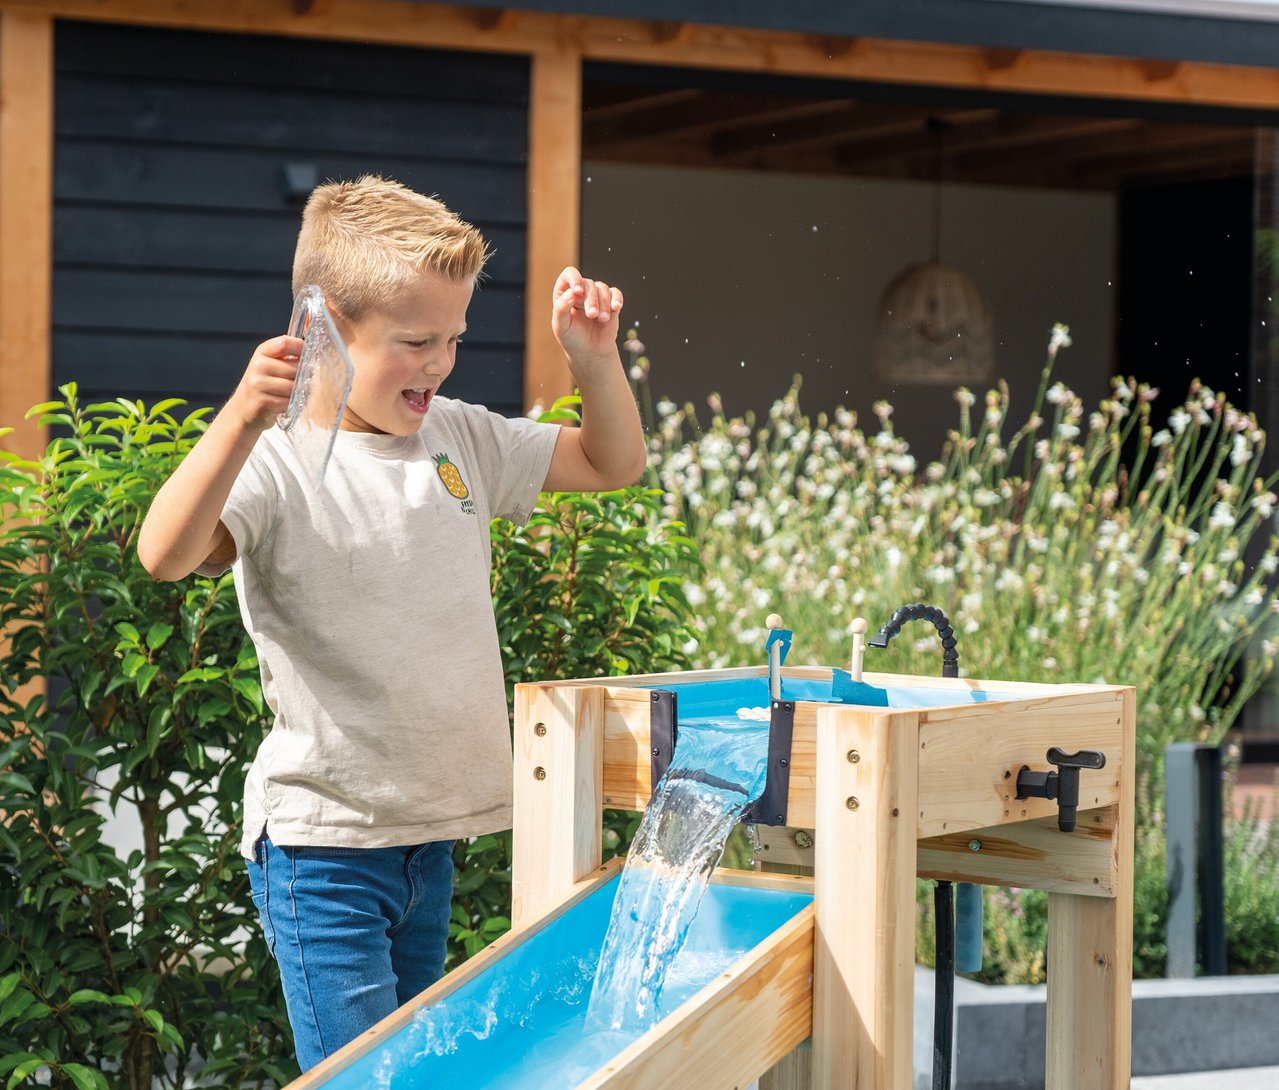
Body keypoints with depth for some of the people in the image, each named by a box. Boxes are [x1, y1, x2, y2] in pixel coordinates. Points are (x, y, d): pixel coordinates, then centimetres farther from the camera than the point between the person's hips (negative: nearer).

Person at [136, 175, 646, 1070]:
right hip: (323, 838, -7)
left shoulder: (461, 438, 9)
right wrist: (244, 418, -43)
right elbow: (167, 555, -31)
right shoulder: (279, 461, -14)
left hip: (434, 831, 7)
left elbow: (613, 465, 20)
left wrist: (595, 357, 3)